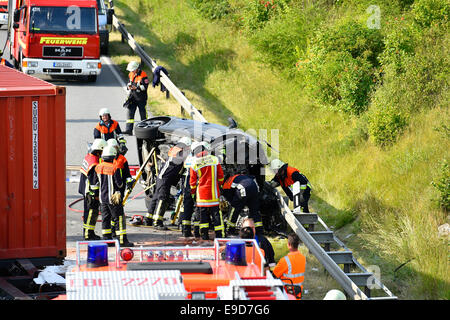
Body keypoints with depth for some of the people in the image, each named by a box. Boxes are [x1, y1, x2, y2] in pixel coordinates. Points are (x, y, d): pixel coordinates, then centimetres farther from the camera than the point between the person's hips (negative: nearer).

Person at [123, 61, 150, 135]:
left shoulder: (143, 75, -15)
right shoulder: (131, 74, 7)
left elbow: (145, 87, -18)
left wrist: (136, 87, -28)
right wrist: (128, 86, -4)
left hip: (141, 98, -6)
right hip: (132, 97, 6)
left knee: (143, 114, 5)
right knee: (130, 112, -5)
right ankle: (128, 130, -8)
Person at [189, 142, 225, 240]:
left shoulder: (194, 164, -2)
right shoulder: (214, 160, -4)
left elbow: (192, 181, 5)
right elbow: (220, 176, 3)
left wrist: (193, 193, 17)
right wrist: (220, 185, 21)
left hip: (201, 194, 1)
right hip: (213, 193, -1)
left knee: (203, 214, 12)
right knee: (216, 214, 3)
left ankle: (204, 234, 9)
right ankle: (219, 235, 1)